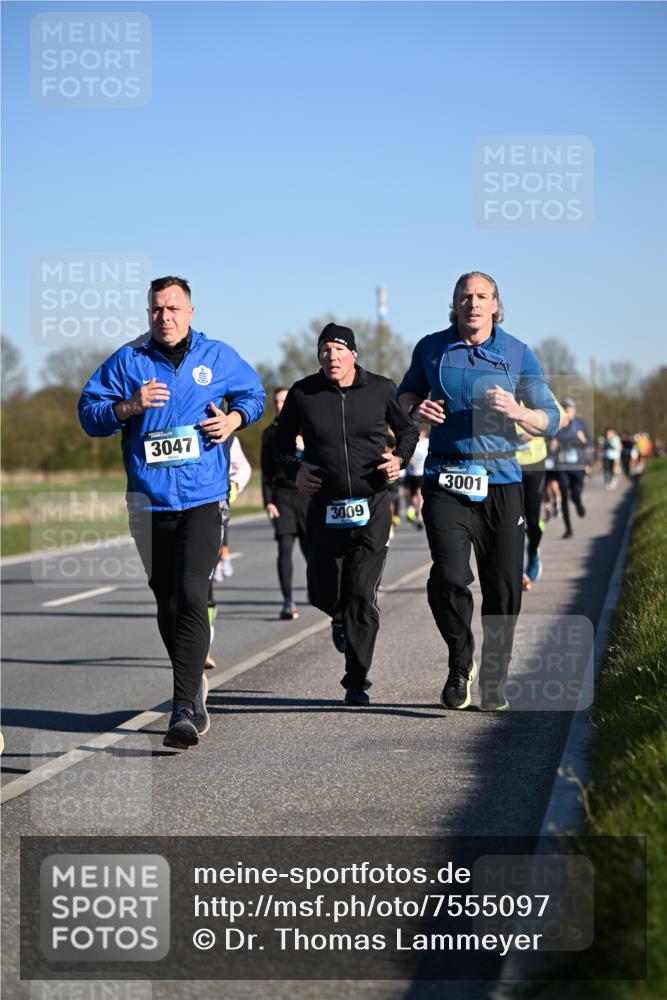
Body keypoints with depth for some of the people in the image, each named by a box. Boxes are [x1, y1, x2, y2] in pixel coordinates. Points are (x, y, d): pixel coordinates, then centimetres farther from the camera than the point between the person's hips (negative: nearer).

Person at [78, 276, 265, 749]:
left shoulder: (217, 357, 6)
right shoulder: (127, 361, 5)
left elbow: (253, 393, 21)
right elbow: (89, 413, 3)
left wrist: (234, 418, 0)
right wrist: (130, 406, -15)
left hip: (204, 498, -2)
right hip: (148, 501, 2)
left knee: (192, 597, -17)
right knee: (166, 604, 12)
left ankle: (184, 710, -20)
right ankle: (195, 688, 33)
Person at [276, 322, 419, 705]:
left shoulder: (380, 389, 0)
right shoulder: (303, 394, 0)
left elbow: (408, 429, 15)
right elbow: (282, 441, 14)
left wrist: (399, 458, -3)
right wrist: (294, 470, -4)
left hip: (372, 507, -1)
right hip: (324, 509, 1)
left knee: (362, 594, -8)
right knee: (323, 593, 6)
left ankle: (357, 682, 0)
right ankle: (342, 617, 46)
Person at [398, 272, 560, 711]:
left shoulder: (519, 354, 4)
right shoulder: (431, 349, 6)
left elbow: (551, 420, 6)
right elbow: (406, 393, 24)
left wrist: (516, 412, -14)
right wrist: (415, 409, 0)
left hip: (501, 481, 1)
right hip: (446, 481, 0)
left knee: (504, 587, 0)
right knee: (449, 578, -16)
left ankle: (493, 682, 18)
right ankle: (461, 663, 10)